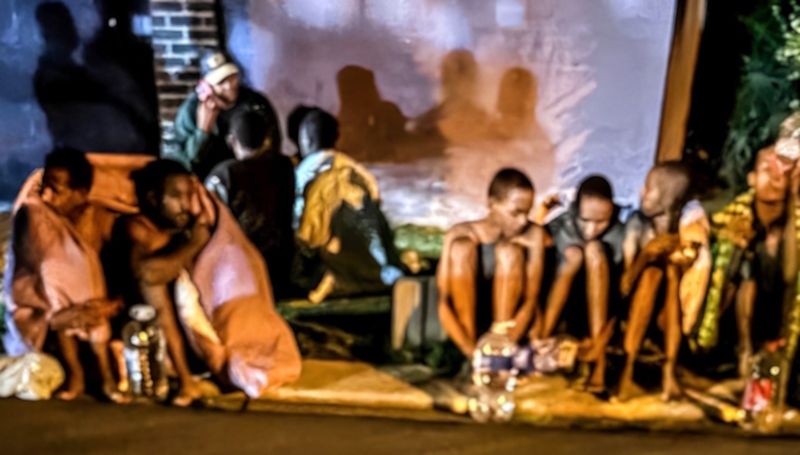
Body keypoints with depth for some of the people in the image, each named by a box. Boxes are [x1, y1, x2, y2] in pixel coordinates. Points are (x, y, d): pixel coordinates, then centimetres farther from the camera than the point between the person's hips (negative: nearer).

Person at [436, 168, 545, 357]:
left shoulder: (533, 235, -12)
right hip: (465, 321, 0)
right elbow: (443, 303, -19)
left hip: (508, 319, 0)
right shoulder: (460, 235, -14)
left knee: (510, 251, -22)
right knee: (462, 247, -23)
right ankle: (471, 356, -24)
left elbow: (531, 299, -18)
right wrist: (469, 349, -33)